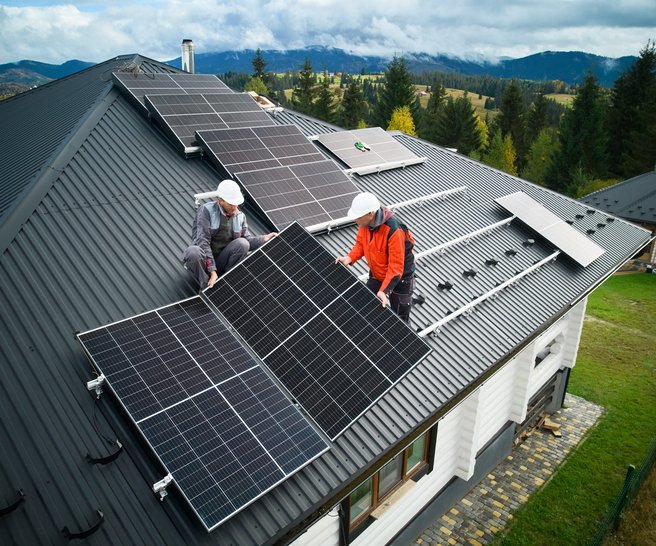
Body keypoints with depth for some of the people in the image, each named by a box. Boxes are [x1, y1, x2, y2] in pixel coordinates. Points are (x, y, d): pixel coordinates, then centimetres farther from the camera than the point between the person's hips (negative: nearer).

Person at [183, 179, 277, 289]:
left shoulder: (240, 216, 4)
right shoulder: (206, 210, -14)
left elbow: (248, 240, -1)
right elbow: (203, 241, -23)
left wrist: (264, 239, -24)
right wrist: (212, 271, -31)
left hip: (221, 261, 4)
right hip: (204, 260, -4)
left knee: (242, 243, -24)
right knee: (193, 252, -38)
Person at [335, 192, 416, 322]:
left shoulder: (394, 231, -36)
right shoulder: (365, 223, -16)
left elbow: (396, 266, -33)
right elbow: (360, 244, 2)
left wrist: (384, 290, -38)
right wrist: (350, 258, -16)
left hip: (400, 277, -6)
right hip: (376, 274, 6)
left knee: (400, 318, 8)